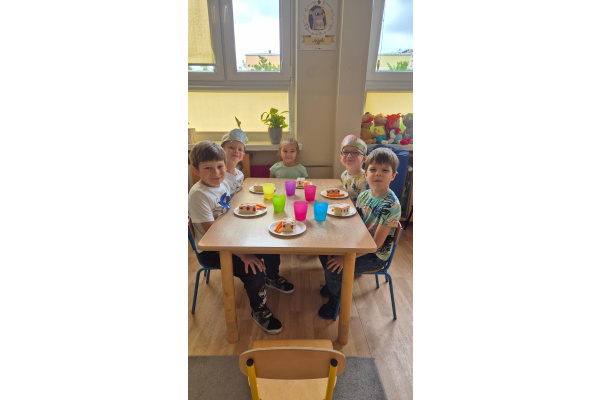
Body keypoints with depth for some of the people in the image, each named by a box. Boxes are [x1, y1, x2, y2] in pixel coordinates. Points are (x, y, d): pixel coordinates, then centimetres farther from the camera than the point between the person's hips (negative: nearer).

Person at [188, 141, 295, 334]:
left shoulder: (222, 183, 0)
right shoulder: (198, 195, -24)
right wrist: (243, 255, -31)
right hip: (211, 251, -8)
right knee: (253, 271, -23)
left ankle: (272, 277, 33)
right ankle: (259, 311, 6)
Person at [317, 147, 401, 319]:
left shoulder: (391, 205, -25)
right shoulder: (363, 195, -2)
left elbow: (377, 243, -25)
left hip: (375, 255, -7)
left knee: (334, 268, -19)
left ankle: (337, 302, 12)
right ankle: (333, 284, 33)